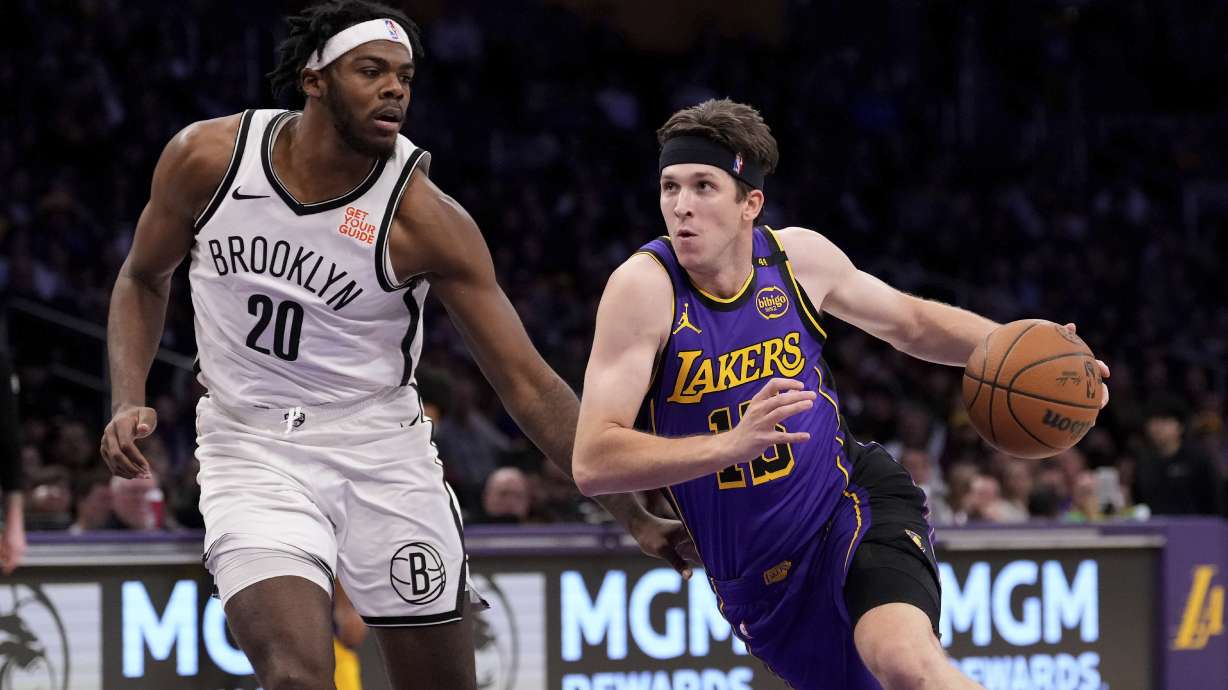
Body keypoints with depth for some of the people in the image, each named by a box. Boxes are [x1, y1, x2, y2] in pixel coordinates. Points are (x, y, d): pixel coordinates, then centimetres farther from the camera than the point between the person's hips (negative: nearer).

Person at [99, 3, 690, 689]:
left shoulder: (423, 218, -15)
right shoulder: (207, 157, -9)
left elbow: (529, 386, -11)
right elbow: (144, 279, 11)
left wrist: (635, 516, -15)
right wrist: (130, 404, -5)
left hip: (381, 450, 1)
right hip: (253, 451, -1)